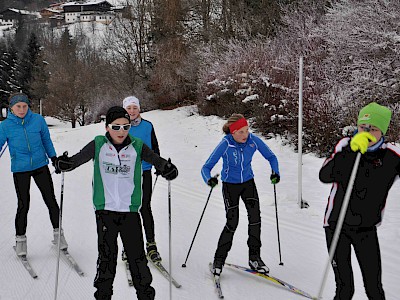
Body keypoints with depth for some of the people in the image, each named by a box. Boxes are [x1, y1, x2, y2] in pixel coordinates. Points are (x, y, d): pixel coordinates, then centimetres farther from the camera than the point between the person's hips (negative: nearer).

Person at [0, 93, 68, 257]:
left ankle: (58, 232, 20)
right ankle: (20, 239, 19)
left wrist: (53, 157, 8)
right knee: (23, 205, 1)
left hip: (40, 166, 1)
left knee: (51, 201, 4)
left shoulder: (38, 120, -3)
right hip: (20, 169, -1)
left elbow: (47, 140, 9)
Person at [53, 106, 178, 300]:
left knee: (137, 255, 3)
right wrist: (65, 164, -22)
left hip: (130, 211, 0)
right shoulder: (98, 145, 0)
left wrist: (167, 168, -28)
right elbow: (78, 158, -3)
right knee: (106, 256, 8)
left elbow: (155, 159, -9)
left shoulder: (137, 146, 0)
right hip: (105, 210, 0)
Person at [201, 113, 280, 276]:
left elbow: (271, 157, -1)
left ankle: (254, 257, 6)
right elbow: (206, 167, -21)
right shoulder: (225, 145, -23)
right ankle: (219, 259, 8)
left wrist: (275, 172, -19)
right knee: (232, 222, -9)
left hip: (248, 183, 3)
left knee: (255, 217, -10)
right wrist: (209, 179, -42)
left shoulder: (253, 140, -15)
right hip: (230, 185, -3)